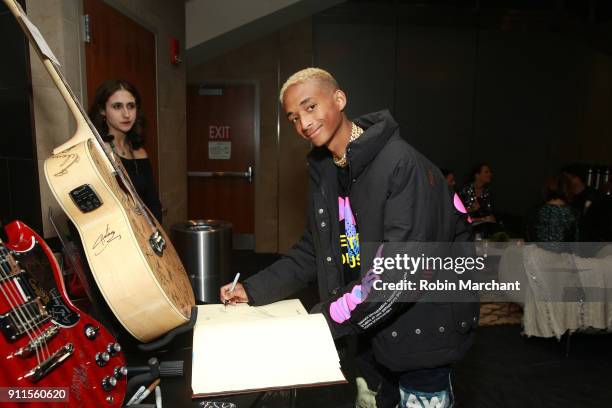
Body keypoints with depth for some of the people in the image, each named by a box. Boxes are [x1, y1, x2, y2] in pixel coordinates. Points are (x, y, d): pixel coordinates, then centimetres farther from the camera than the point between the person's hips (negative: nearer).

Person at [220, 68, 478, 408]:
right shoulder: (324, 173, 2)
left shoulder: (402, 165, -23)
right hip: (371, 331, 7)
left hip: (420, 332, -7)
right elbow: (313, 251, 7)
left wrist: (323, 320, -28)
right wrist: (254, 290, -3)